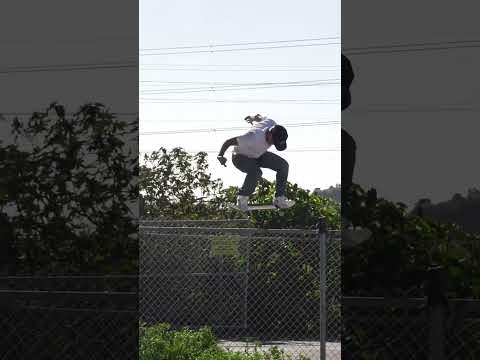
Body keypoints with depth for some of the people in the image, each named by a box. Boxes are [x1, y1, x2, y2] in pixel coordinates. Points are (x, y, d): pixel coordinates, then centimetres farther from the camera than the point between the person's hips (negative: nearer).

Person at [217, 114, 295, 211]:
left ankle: (279, 199, 2)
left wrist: (252, 119, 25)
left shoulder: (272, 124, -22)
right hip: (241, 157, -8)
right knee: (256, 172, -37)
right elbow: (229, 141, -34)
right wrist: (221, 155, -23)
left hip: (258, 155, 8)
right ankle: (242, 198, -15)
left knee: (283, 166, -6)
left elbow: (259, 117, 3)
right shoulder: (254, 137, -43)